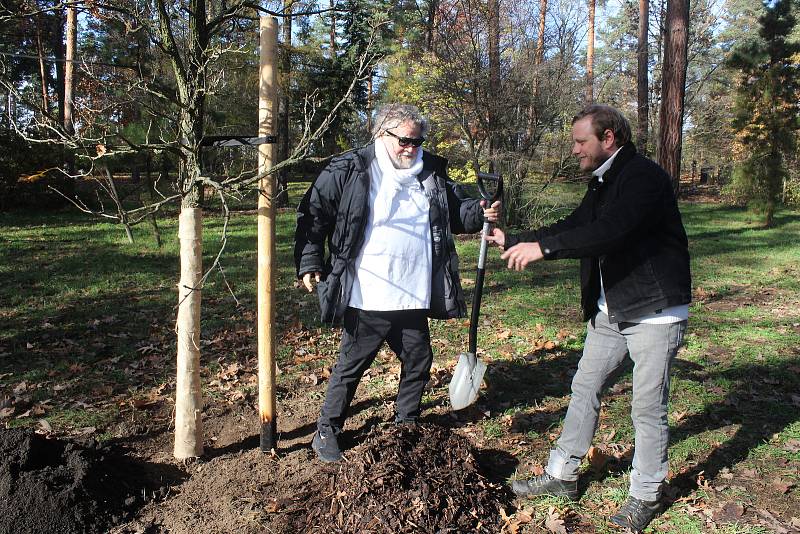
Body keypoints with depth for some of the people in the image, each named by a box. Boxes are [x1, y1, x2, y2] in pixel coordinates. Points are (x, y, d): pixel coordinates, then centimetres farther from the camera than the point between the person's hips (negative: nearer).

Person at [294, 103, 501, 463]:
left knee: (418, 363, 17)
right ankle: (327, 431, 27)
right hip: (368, 299, -5)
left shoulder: (432, 173, 6)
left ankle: (407, 427, 39)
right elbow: (313, 214, -3)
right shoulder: (349, 171, -8)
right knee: (351, 366, 8)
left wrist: (481, 213, -4)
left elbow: (455, 211, 17)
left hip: (413, 297, 5)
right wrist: (309, 263, -8)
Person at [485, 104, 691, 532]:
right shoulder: (603, 184, 12)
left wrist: (542, 247, -30)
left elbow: (610, 232, -31)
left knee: (648, 406, 3)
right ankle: (562, 476, 27)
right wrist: (511, 240, 13)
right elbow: (571, 228, 16)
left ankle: (645, 496, 21)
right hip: (609, 311, 9)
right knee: (584, 390, 13)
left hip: (654, 311, -9)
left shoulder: (644, 176, -18)